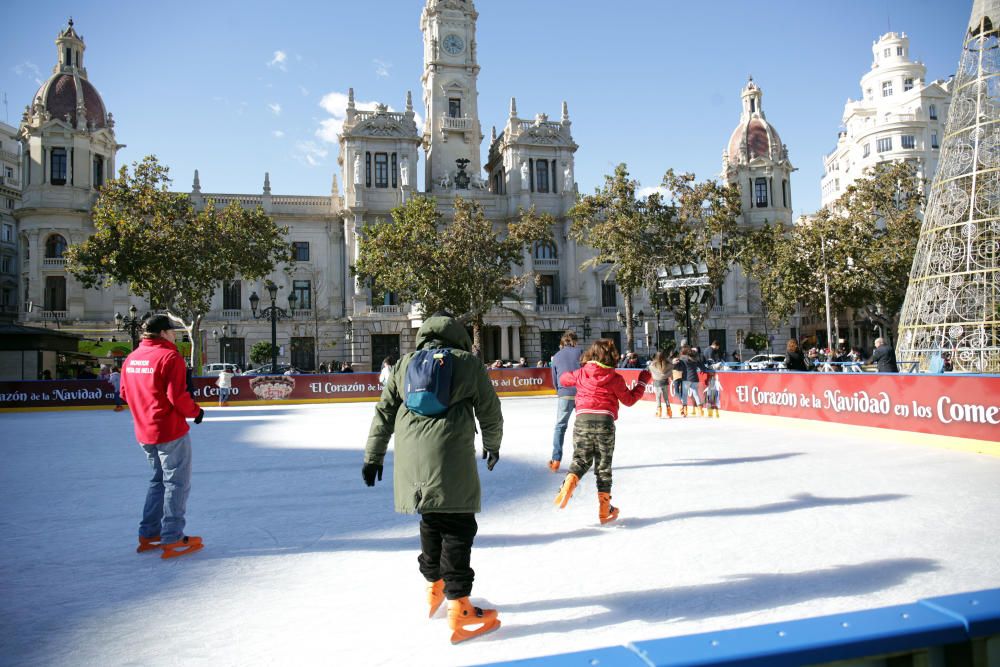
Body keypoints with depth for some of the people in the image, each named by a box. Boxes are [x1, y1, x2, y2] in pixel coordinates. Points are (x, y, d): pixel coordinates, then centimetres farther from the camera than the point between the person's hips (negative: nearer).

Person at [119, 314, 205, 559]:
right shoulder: (170, 357, -16)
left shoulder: (131, 358, 8)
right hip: (170, 431, -8)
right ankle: (172, 540, 4)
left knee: (159, 480, 21)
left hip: (144, 432, 8)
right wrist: (196, 411, -4)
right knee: (177, 483, 1)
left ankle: (148, 534, 26)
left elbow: (125, 394, 14)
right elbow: (177, 397, -21)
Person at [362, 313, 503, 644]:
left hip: (411, 457, 5)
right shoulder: (469, 362, 5)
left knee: (431, 521, 22)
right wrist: (493, 444, 28)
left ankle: (435, 586, 38)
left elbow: (384, 412, 16)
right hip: (450, 457, -4)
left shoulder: (405, 363, 15)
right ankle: (459, 610, 1)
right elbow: (490, 411, 11)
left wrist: (373, 456, 22)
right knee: (457, 529, 1)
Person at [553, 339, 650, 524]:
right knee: (603, 466, 9)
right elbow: (629, 399, 11)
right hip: (605, 420, -1)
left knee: (581, 460, 16)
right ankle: (605, 509, 16)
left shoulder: (581, 373, 7)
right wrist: (642, 382, 22)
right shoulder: (615, 378, 1)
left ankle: (570, 482, -15)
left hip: (583, 419, 2)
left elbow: (563, 379, 24)